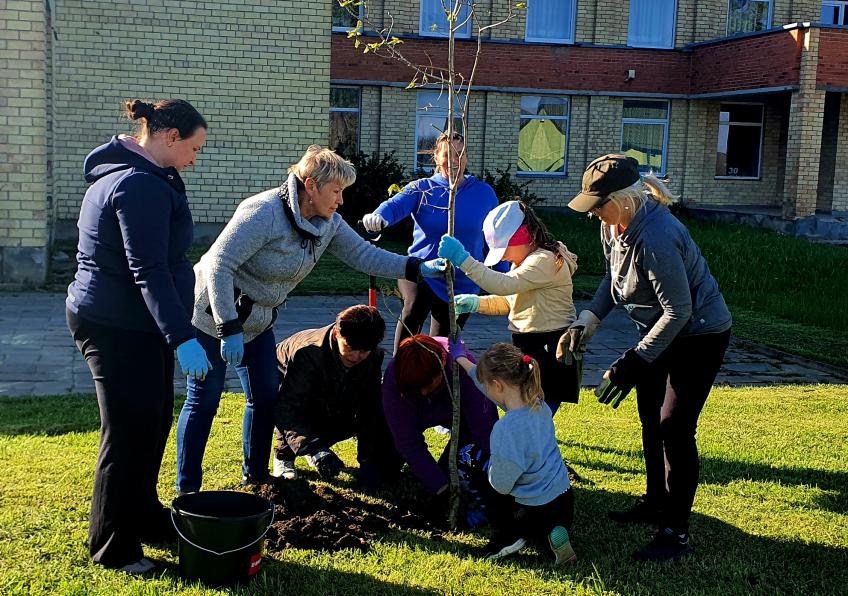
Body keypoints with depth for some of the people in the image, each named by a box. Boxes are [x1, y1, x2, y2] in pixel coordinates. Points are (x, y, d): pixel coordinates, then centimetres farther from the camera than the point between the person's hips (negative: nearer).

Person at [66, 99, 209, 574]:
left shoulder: (125, 173, 15)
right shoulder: (142, 184, -20)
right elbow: (149, 270, -27)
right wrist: (182, 337, -31)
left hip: (135, 324, 11)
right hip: (118, 328, -11)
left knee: (154, 421, 18)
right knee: (129, 433, -1)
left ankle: (143, 517, 34)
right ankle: (113, 548, 12)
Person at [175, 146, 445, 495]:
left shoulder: (327, 223, -3)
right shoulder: (264, 213, -27)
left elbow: (363, 255, 0)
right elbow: (219, 265, -28)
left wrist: (418, 268, -11)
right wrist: (229, 329, -31)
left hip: (257, 320, 8)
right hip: (214, 315, -8)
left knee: (266, 396, 9)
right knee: (204, 399, -3)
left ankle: (255, 477, 25)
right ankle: (187, 489, 7)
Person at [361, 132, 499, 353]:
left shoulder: (484, 193, 3)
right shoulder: (422, 188, -2)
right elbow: (396, 204, -21)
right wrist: (378, 216, -44)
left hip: (463, 283, 3)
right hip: (421, 273, -2)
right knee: (414, 306, -35)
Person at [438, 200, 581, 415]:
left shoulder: (546, 261, -18)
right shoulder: (525, 261, 14)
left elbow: (503, 284, -29)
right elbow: (509, 301, 21)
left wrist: (462, 258, -31)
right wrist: (476, 303, 3)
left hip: (551, 352, -10)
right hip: (528, 348, 10)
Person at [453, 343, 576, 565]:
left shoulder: (505, 429, -31)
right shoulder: (538, 404, -7)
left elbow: (501, 485, -20)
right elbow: (491, 380, 10)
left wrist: (488, 467, 1)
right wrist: (462, 361, 20)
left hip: (535, 511, -6)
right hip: (564, 502, 6)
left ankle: (510, 536, 2)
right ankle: (546, 536, 11)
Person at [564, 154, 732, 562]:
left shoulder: (655, 238, -35)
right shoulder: (614, 224, -6)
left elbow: (679, 311, -30)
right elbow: (614, 276, 10)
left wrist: (634, 363, -29)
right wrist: (587, 321, -2)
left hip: (699, 334, -10)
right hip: (660, 330, 10)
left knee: (674, 428, -10)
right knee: (650, 418, 18)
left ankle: (676, 532, 1)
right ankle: (656, 503, 36)